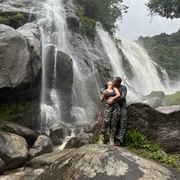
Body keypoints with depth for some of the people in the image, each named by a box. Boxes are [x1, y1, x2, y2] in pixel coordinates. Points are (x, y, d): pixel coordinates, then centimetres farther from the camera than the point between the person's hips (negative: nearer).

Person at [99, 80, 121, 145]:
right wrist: (104, 95, -9)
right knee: (105, 122, -16)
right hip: (108, 107, -1)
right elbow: (101, 100, 10)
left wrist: (112, 98, -9)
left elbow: (119, 95, 2)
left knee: (114, 123, -8)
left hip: (116, 107, 1)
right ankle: (101, 139, -12)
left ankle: (111, 140, -6)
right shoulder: (105, 91, 19)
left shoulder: (115, 89, 20)